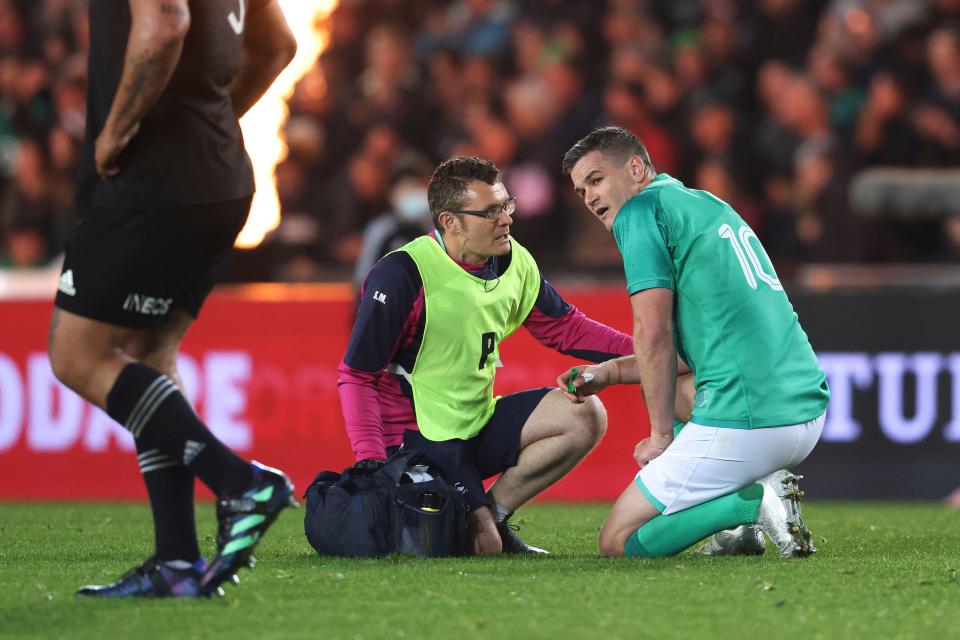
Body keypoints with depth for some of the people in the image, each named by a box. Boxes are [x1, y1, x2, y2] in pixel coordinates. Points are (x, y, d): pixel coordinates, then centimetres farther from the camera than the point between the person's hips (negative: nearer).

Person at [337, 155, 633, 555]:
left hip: (479, 423, 7)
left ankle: (492, 511, -1)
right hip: (421, 439, -7)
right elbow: (357, 376, -17)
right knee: (483, 546, -21)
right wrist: (371, 459, -27)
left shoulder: (514, 262, 2)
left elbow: (563, 327, 14)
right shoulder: (402, 275, -20)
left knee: (584, 416, -9)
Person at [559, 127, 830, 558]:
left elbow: (654, 334, -11)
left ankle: (754, 502, -12)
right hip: (809, 409, 9)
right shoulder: (709, 205, 23)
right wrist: (610, 373, 25)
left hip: (746, 422, -9)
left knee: (618, 542, 4)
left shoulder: (641, 210, -3)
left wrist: (661, 435, -3)